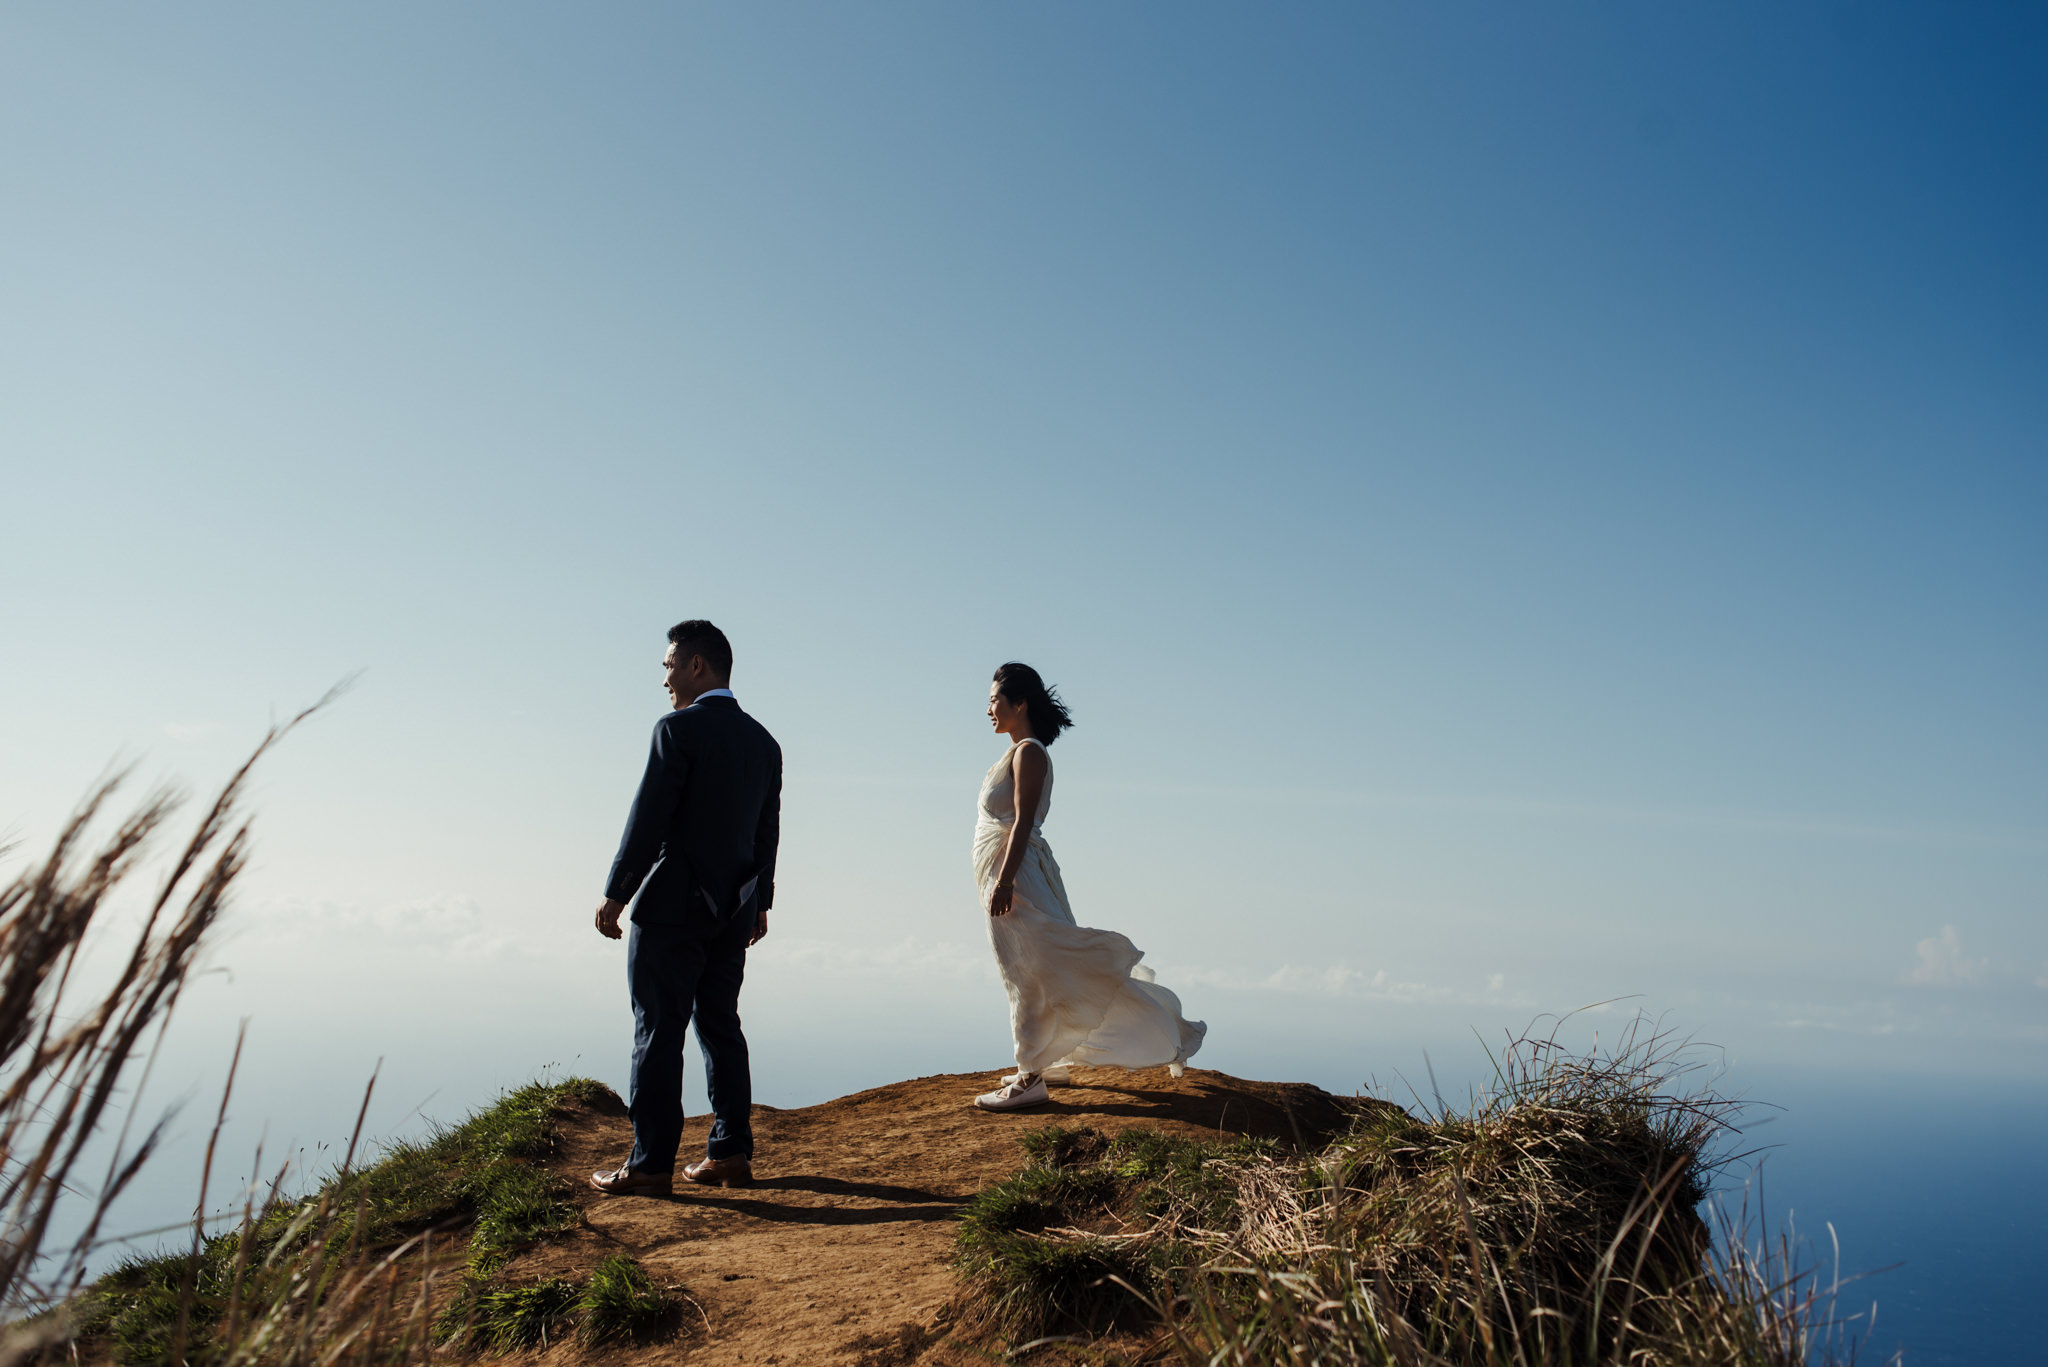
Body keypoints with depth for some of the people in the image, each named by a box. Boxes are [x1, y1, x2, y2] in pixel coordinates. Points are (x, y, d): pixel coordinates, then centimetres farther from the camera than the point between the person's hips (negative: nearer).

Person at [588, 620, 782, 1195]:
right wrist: (760, 903, 24)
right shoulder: (764, 742, 10)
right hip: (734, 910, 7)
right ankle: (730, 1153, 14)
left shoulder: (679, 729, -11)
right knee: (720, 1026, 12)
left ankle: (650, 1164, 1)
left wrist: (615, 894, -8)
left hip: (672, 906, -7)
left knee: (659, 1032, -2)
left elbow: (648, 819, -14)